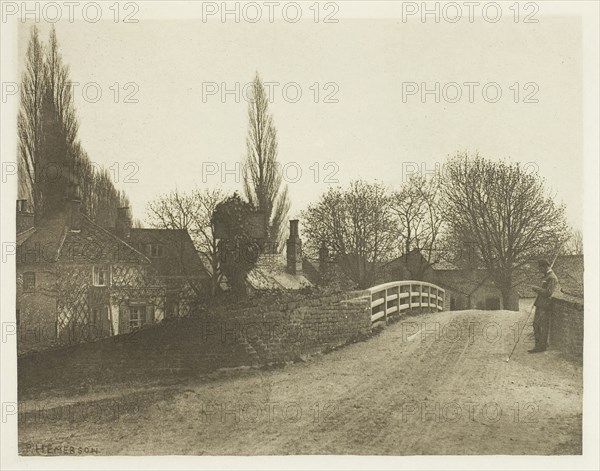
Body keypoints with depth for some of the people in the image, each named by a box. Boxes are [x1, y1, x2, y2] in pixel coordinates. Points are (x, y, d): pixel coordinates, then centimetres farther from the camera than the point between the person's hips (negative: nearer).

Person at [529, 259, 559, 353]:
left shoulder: (552, 278, -15)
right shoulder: (546, 276, 17)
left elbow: (548, 292, -22)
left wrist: (536, 288, -14)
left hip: (545, 306, -10)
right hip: (540, 305, 10)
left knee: (543, 327, -2)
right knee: (536, 324, 13)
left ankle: (542, 346, 5)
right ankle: (538, 344, 21)